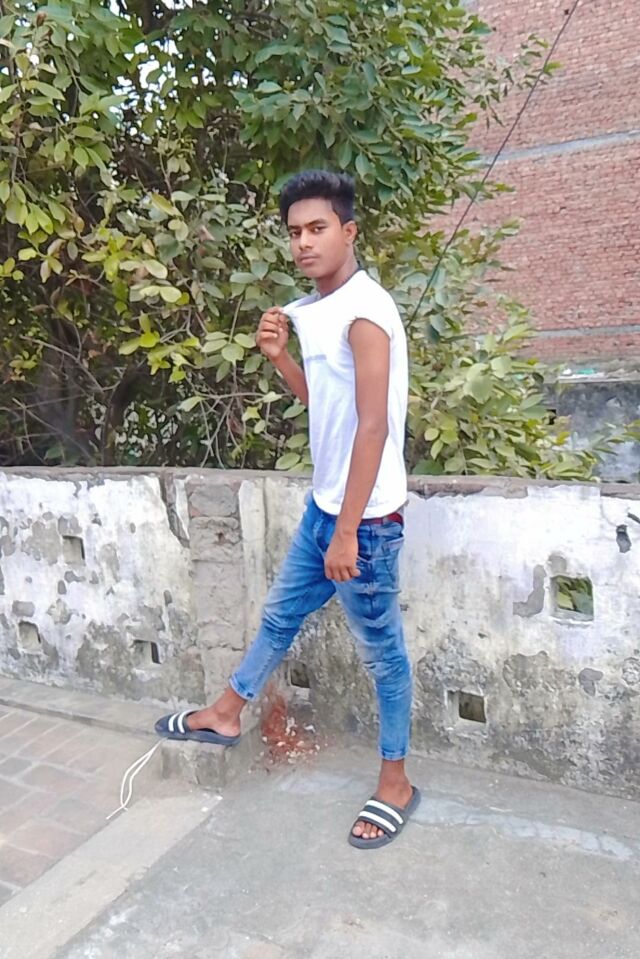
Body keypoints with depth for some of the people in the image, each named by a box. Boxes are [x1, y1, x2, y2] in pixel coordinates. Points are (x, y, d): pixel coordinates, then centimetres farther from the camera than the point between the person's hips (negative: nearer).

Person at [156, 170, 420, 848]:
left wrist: (348, 532, -23)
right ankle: (224, 714, 43)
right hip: (324, 504, 9)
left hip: (364, 517, -9)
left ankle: (395, 784, 26)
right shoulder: (315, 311, 9)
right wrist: (278, 356, 2)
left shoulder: (363, 309, -19)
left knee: (380, 648, 7)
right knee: (280, 614, 23)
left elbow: (372, 426, -23)